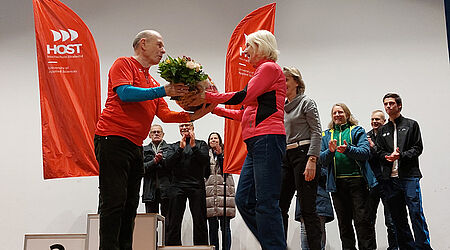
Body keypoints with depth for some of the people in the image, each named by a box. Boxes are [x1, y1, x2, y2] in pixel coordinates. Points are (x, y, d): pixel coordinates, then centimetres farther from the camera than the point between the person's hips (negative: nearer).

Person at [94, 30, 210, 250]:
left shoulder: (151, 81, 23)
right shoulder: (124, 64, 2)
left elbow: (165, 115, 16)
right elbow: (125, 93, -16)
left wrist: (192, 116, 3)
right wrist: (164, 90, -17)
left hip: (135, 146, 8)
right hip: (113, 139, -8)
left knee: (130, 204, 8)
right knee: (114, 201, -10)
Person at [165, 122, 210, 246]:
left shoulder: (201, 144, 15)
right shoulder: (174, 146, 19)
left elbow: (205, 160, -1)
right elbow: (169, 163, 2)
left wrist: (194, 146, -9)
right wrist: (180, 148, -6)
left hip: (196, 186, -1)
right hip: (177, 186, 1)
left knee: (200, 221, -4)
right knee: (173, 223, -2)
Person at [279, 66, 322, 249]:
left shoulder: (306, 102, 0)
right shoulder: (282, 107, 19)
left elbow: (316, 132, -8)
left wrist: (312, 160, -19)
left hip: (303, 155, -7)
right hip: (285, 158, 7)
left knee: (307, 208, -6)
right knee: (279, 206, 3)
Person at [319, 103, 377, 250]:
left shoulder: (357, 131, 9)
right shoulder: (326, 135, 16)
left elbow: (365, 152, -6)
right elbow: (322, 160, 7)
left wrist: (348, 149, -23)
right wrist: (330, 151, -14)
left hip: (357, 180, -3)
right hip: (337, 183, 3)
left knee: (362, 220, -7)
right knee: (344, 222, 8)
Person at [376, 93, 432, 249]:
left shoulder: (411, 124, 9)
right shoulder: (382, 130, 18)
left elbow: (418, 147, 2)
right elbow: (380, 153, 11)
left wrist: (401, 155, -14)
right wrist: (390, 156, -10)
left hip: (409, 175, -4)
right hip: (390, 178, 4)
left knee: (416, 212, -8)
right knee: (397, 216, 5)